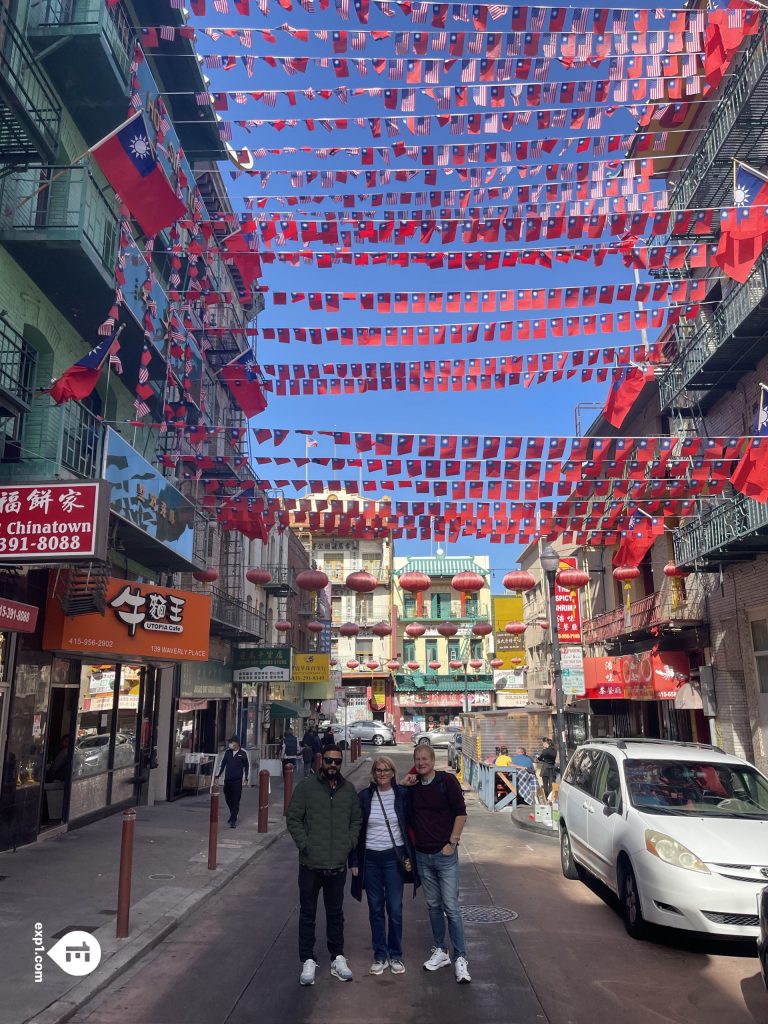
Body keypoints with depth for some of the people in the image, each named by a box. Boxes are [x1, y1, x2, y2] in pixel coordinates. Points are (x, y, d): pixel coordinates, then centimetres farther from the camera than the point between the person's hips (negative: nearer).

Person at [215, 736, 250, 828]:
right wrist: (218, 776, 10)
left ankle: (233, 820, 0)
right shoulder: (227, 751, 4)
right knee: (228, 799, 12)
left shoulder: (243, 753, -5)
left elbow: (247, 766, 1)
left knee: (235, 801, -5)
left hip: (237, 781, -4)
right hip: (227, 779, 4)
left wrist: (246, 779, -3)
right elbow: (222, 764, 12)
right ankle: (232, 813, 37)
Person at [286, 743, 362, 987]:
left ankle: (337, 958, 28)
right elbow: (293, 818, -7)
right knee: (307, 914, 8)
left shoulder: (349, 789, 4)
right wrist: (304, 845, -13)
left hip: (338, 864, 3)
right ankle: (308, 960, 21)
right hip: (311, 863, -3)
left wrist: (350, 843, -1)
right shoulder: (306, 787, -7)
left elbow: (357, 820, 12)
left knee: (336, 913, 16)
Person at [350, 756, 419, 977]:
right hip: (370, 858, 1)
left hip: (394, 857, -1)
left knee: (395, 909, 4)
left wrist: (409, 856, -1)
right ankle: (380, 956, 23)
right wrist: (354, 861, 1)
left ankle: (395, 956, 21)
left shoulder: (402, 794, -4)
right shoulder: (364, 797, -1)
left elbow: (410, 825, 3)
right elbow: (356, 830, 2)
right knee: (375, 909, 10)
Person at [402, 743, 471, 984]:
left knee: (451, 907, -4)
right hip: (422, 855, 5)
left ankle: (460, 958, 4)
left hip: (445, 854, -5)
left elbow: (461, 812, -8)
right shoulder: (412, 786, 5)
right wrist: (402, 786, -3)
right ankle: (440, 951, 26)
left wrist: (452, 842, -12)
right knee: (433, 905, 14)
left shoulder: (447, 781, -9)